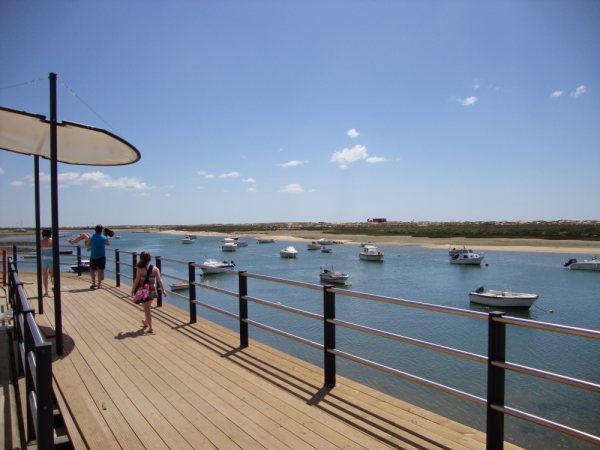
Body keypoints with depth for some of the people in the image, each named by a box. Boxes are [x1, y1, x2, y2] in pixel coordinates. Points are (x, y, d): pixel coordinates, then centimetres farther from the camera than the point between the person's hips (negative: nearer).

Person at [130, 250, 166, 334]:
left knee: (147, 309, 5)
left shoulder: (140, 269, -13)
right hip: (152, 291, 4)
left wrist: (133, 291, 4)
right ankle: (146, 322, 47)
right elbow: (159, 280, -8)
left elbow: (136, 281, -9)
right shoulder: (155, 269, -6)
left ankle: (150, 328, 4)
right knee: (147, 308, 26)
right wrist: (163, 290, -1)